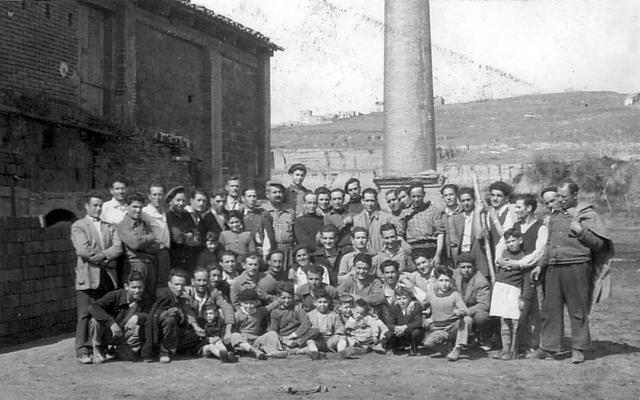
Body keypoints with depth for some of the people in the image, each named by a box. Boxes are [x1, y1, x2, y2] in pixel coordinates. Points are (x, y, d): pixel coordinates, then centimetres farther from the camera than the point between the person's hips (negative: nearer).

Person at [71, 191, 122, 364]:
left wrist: (102, 255, -11)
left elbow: (118, 248, 5)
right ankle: (83, 351, -3)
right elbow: (83, 250, -8)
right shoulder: (78, 226, 6)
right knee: (85, 315, -6)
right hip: (88, 277, -4)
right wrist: (103, 259, -4)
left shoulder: (110, 227, 20)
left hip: (108, 276, 4)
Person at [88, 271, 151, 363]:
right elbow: (93, 307, -29)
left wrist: (138, 317, -42)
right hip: (109, 334, -2)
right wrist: (111, 322, -41)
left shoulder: (146, 302, -8)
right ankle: (98, 350, -5)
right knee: (95, 321, -30)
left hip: (125, 337, 2)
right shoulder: (116, 295, -16)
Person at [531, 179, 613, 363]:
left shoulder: (588, 215, 1)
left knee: (578, 310, 0)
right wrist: (540, 265, 19)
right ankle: (549, 347, 11)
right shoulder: (555, 216, 18)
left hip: (577, 267, -5)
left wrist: (580, 231, -15)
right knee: (550, 308, 4)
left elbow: (599, 244, -3)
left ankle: (579, 349, 9)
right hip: (553, 268, 5)